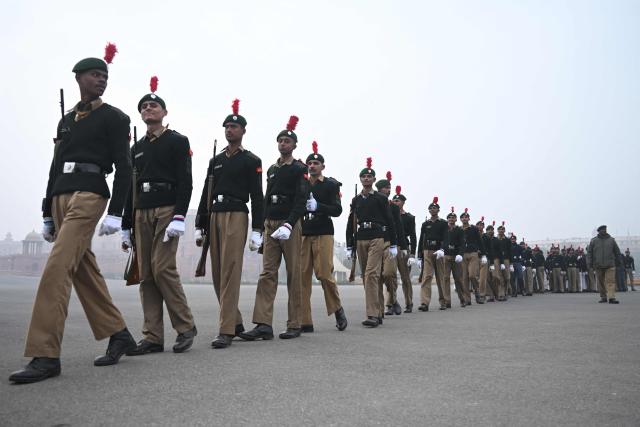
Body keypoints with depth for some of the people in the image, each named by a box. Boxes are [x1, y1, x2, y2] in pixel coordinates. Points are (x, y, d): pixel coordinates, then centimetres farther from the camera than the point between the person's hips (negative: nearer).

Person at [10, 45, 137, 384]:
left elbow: (123, 166, -6)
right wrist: (47, 213, 17)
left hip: (89, 194, -7)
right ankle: (119, 334, 18)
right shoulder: (66, 120, 21)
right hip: (61, 195, 7)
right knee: (84, 270, 7)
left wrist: (115, 213, -15)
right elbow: (56, 166, 20)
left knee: (57, 268, -16)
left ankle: (46, 355, -13)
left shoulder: (114, 117, 3)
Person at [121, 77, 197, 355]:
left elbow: (185, 182, -8)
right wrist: (126, 225, 16)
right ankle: (153, 338, 5)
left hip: (167, 210, -6)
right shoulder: (137, 148, 19)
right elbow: (131, 187, 19)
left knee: (162, 268, -15)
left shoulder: (178, 141, 3)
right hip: (141, 212, 6)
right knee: (146, 273, 2)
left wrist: (179, 217, -19)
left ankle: (186, 326, 0)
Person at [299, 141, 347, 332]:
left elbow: (337, 210, -5)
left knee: (324, 274, -9)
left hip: (323, 234, -3)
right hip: (303, 234, 3)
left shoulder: (331, 185, 5)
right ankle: (305, 322, 2)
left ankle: (337, 309, 16)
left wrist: (317, 206, -19)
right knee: (302, 276, -3)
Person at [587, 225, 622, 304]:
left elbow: (617, 252, 16)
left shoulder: (611, 240, 8)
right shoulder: (593, 241, 4)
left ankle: (611, 298, -14)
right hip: (598, 265, 0)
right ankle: (603, 297, 17)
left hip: (610, 265, 0)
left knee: (611, 281, -9)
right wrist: (589, 263, -3)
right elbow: (589, 252, 4)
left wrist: (618, 261, 16)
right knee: (601, 282, 7)